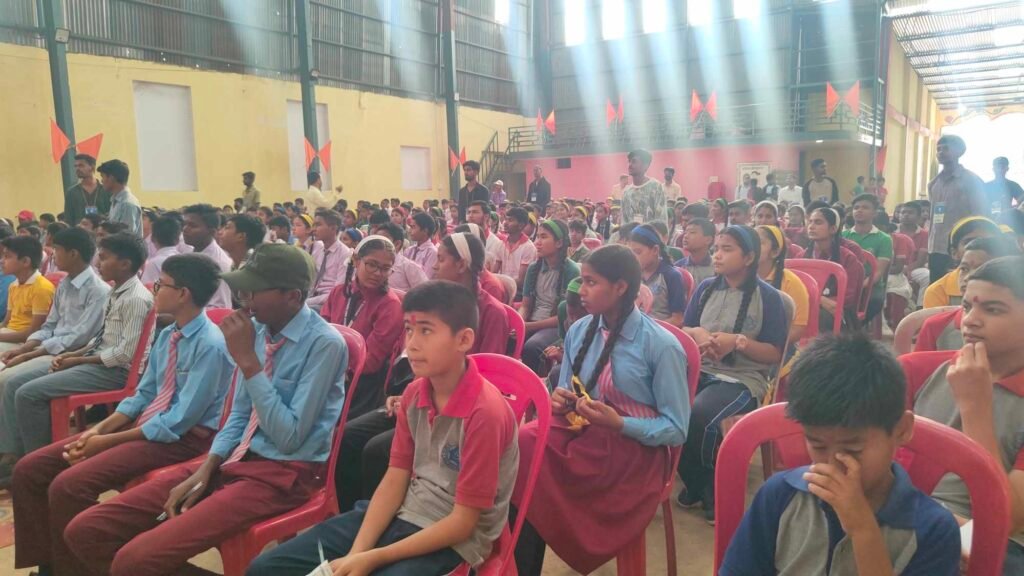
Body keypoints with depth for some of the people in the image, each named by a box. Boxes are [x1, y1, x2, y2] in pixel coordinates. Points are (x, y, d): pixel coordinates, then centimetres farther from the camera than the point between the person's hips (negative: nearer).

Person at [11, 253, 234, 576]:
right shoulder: (167, 335, 9)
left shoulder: (210, 345, -20)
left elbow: (179, 423, -21)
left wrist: (108, 441, -15)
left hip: (183, 438, -9)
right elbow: (143, 395, 14)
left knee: (68, 485, -24)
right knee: (29, 470, 2)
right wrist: (98, 429, -2)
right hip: (144, 424, 9)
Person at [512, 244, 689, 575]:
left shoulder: (661, 345, -10)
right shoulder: (578, 331, 7)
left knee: (528, 452, -27)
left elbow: (677, 430, -7)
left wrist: (618, 423, -22)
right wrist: (558, 401, -9)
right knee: (518, 444, -27)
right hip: (579, 433, 5)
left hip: (633, 451, -5)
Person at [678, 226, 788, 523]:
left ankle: (708, 489, -3)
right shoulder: (706, 288, 11)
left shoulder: (768, 297, -3)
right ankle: (695, 483, -1)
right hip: (700, 369, 5)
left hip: (743, 378, -4)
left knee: (699, 416, -33)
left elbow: (775, 354, -3)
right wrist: (696, 333, -8)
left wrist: (738, 341, -18)